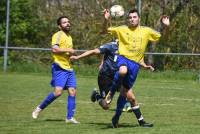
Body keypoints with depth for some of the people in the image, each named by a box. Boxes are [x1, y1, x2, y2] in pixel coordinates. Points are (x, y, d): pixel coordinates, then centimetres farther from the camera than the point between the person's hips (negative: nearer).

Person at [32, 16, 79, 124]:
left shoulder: (69, 37, 21)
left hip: (69, 68, 8)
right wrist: (68, 50, -16)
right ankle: (40, 108, 1)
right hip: (59, 67, -8)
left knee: (72, 92, -1)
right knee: (58, 92, -17)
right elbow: (54, 49, -22)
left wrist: (71, 54, 14)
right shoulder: (58, 35, -7)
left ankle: (70, 117, 3)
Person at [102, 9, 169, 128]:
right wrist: (106, 20, -12)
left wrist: (165, 26, -3)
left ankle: (117, 117, 16)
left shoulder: (146, 31, 10)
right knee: (123, 71, -40)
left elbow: (161, 37, 15)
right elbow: (105, 31, 6)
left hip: (135, 63, 2)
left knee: (126, 92, 3)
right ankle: (111, 94, -21)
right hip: (123, 59, -2)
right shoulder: (122, 30, 7)